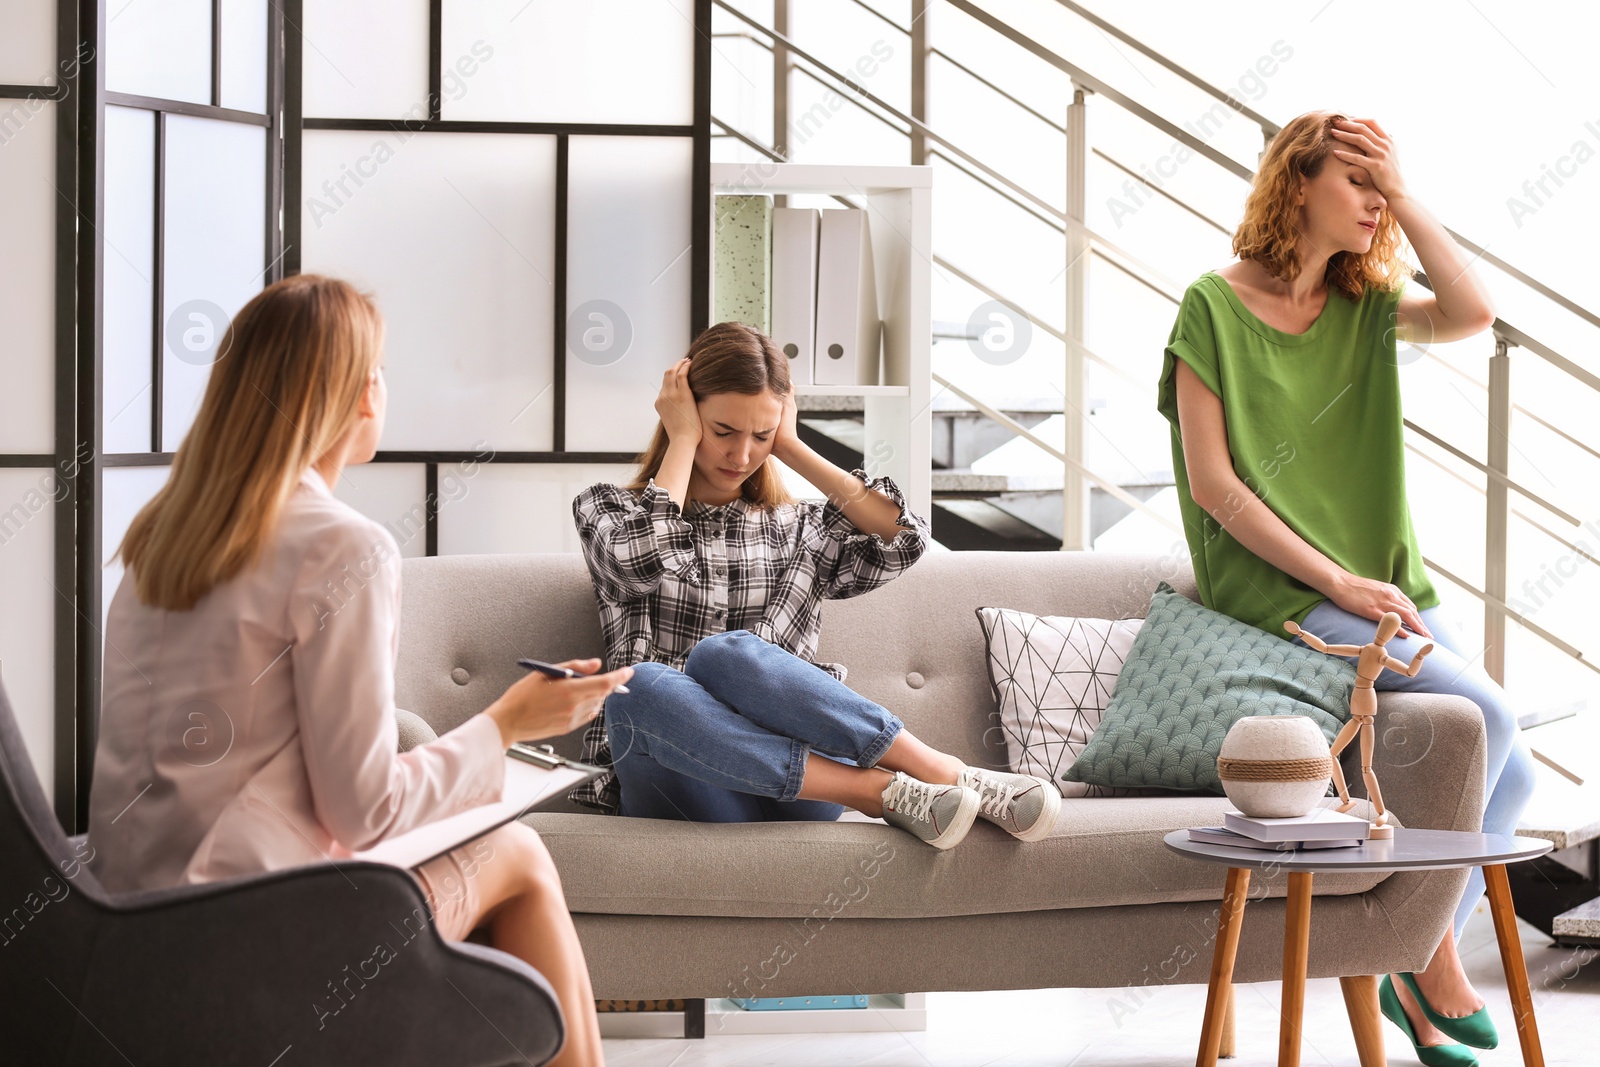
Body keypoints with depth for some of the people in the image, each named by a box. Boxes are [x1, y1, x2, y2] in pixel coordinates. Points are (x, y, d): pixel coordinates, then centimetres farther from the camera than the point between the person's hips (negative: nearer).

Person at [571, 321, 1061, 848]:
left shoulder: (799, 531, 21)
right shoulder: (606, 509, 16)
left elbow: (903, 538, 0)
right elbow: (641, 561, -9)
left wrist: (792, 449, 7)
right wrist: (682, 442, 3)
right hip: (678, 795, -1)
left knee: (723, 655, -30)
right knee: (639, 685, -36)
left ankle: (896, 792, -37)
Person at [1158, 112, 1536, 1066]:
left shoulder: (1365, 305, 12)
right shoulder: (1215, 306, -5)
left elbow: (1472, 314, -9)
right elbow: (1212, 482, -11)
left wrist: (1406, 200, -6)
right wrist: (1337, 581, -17)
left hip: (1390, 586, 7)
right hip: (1280, 596, -7)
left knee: (1515, 774, -4)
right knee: (1486, 714, -23)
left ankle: (1414, 984, 9)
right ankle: (1432, 950, -7)